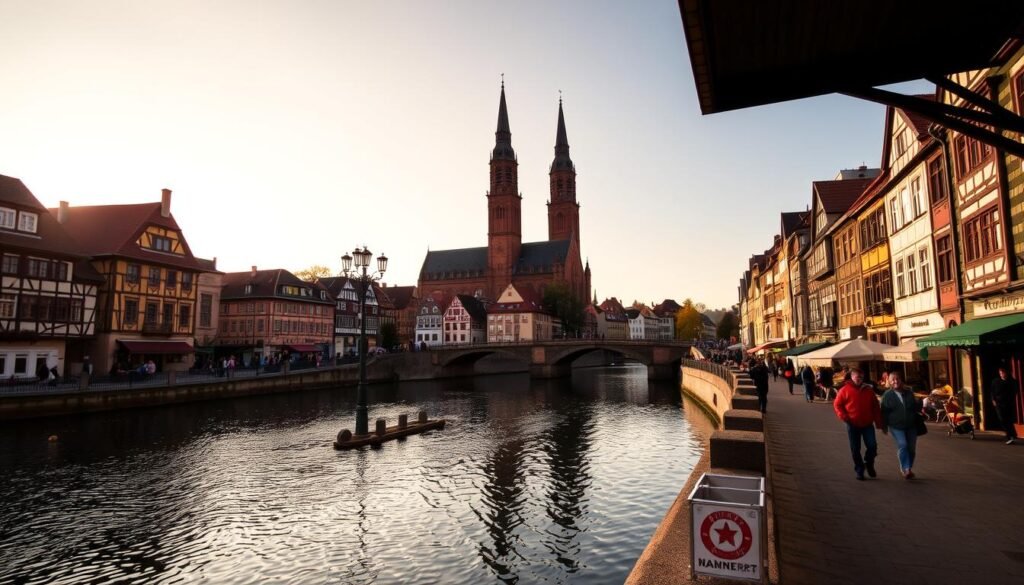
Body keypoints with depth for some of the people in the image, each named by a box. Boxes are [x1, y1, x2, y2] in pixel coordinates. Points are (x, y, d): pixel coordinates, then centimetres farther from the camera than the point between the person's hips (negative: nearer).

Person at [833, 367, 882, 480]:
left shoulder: (869, 390, 6)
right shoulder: (845, 390, -4)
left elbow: (875, 407, 9)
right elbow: (837, 405, 0)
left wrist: (879, 423, 5)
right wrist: (843, 416, -14)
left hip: (868, 424, 2)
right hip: (853, 425, -2)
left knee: (872, 446, -7)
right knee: (855, 450, 5)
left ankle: (869, 464, 21)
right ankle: (859, 471, 19)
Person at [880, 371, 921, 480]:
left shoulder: (909, 392, 6)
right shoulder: (887, 395, -4)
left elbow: (915, 406, 18)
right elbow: (884, 412, -2)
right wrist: (884, 426, -3)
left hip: (911, 426, 4)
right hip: (896, 426, -4)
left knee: (911, 448, 9)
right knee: (902, 445, -18)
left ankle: (909, 469, 24)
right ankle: (906, 469, -17)